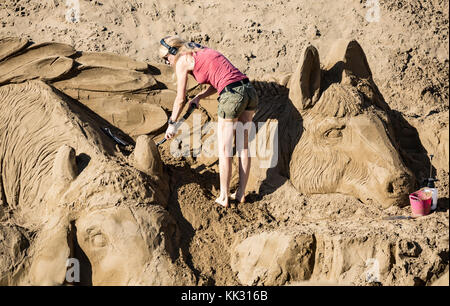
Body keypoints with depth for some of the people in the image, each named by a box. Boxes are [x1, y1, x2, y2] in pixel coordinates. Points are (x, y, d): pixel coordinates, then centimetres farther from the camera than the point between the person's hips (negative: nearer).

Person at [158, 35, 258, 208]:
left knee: (224, 151, 5)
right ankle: (241, 194, 24)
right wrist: (199, 97, 16)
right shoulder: (203, 52, 25)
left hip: (232, 95, -8)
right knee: (243, 147, 15)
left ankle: (223, 198, 14)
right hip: (249, 90, 8)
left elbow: (180, 100, 9)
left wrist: (172, 124, 21)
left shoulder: (182, 61, 2)